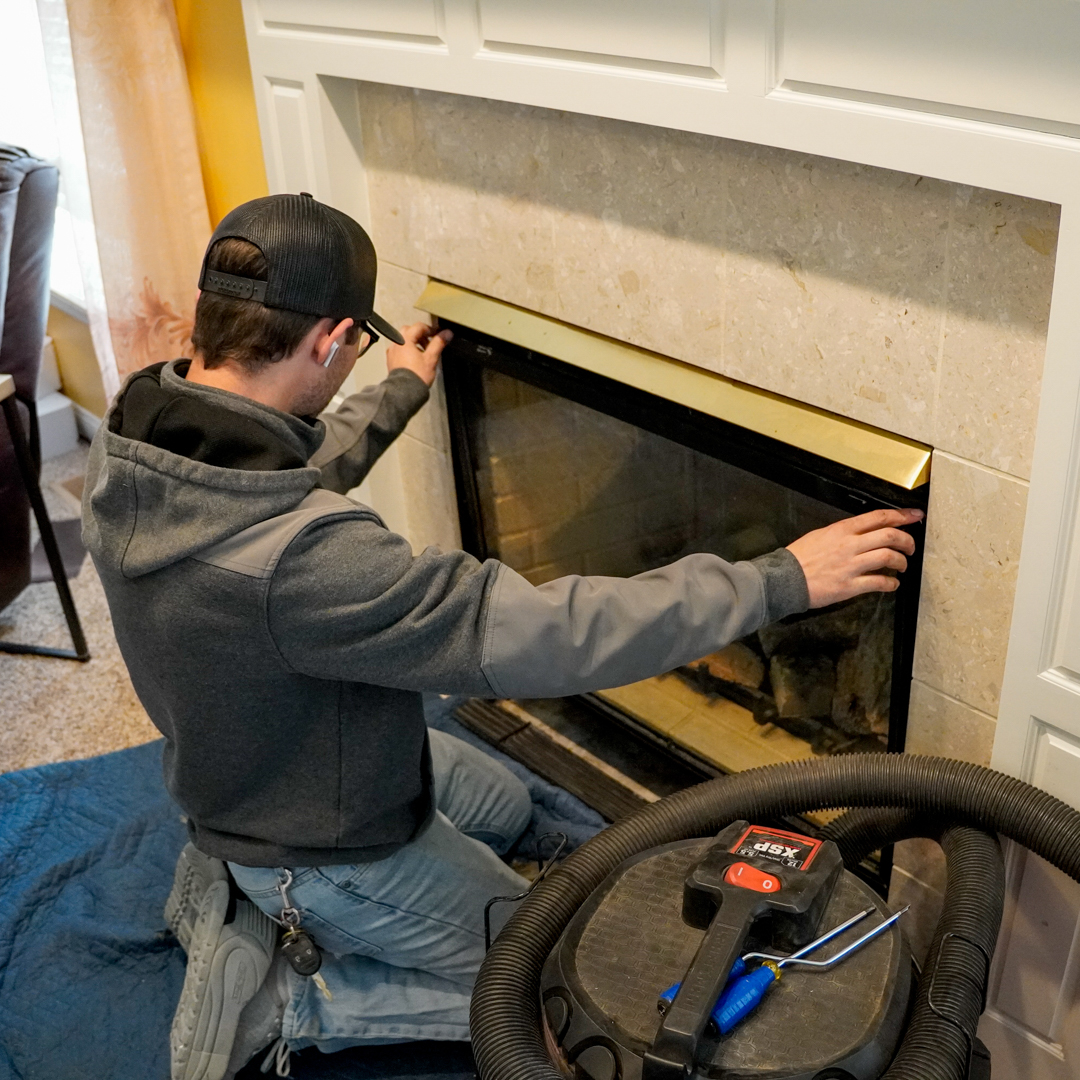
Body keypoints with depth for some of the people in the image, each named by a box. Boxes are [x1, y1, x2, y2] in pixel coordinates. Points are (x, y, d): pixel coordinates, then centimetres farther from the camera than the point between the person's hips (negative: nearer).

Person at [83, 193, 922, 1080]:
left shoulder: (133, 441, -14)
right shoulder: (299, 556, -42)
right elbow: (532, 633, -39)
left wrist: (399, 395, 24)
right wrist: (779, 581, -31)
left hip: (238, 769, 8)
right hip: (326, 849, -8)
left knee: (503, 806, 29)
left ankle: (236, 882, 20)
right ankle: (269, 1004, 6)